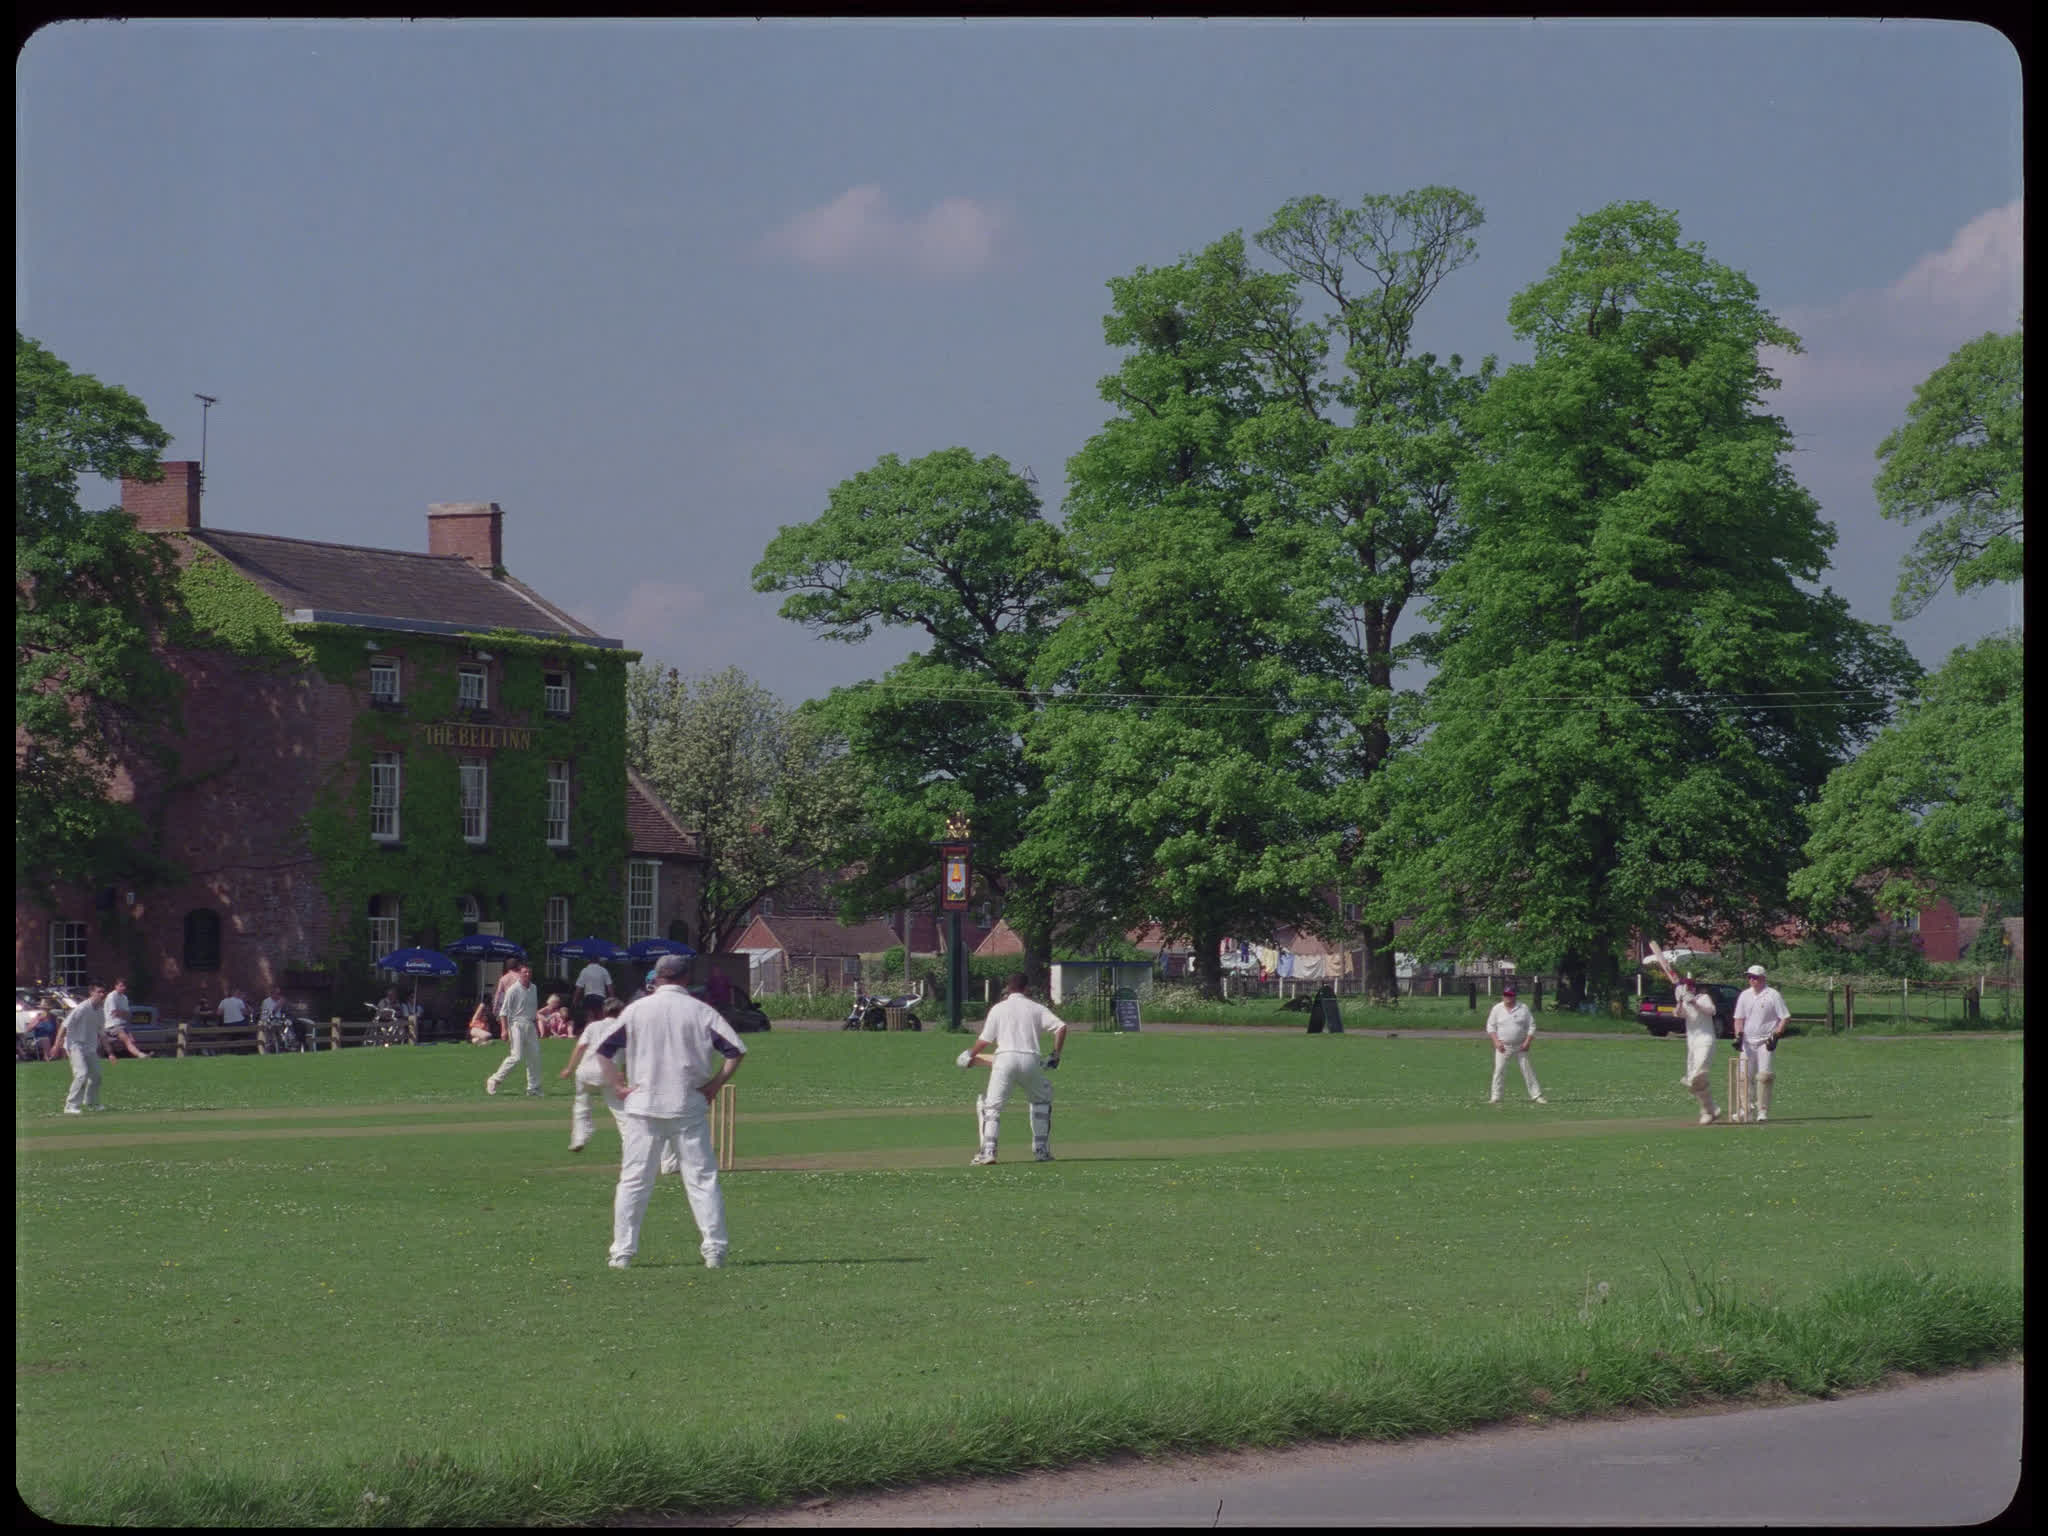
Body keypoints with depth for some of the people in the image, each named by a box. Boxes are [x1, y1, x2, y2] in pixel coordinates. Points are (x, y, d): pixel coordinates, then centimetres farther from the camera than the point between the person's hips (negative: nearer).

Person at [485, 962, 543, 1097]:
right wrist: (505, 1029, -16)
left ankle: (534, 1088, 10)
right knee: (517, 1057, -13)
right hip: (517, 1025, -7)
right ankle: (494, 1080, 0)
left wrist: (537, 1027, 20)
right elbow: (504, 1011, -10)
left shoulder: (533, 988, 11)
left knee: (535, 1056, 3)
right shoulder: (513, 989, -10)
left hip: (530, 1025, 7)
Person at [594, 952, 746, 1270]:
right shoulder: (700, 1011, 1)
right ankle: (714, 1249, -1)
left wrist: (618, 1087, 2)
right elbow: (736, 1051, -5)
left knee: (633, 1180, 5)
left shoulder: (636, 1010, 2)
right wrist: (715, 1084, 1)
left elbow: (604, 1052, -2)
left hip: (643, 1105, 0)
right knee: (702, 1178, 4)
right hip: (689, 1108, 0)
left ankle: (622, 1252, 3)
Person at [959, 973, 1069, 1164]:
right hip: (1030, 1060, 2)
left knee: (991, 1105, -1)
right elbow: (1061, 1026, 3)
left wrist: (970, 1055, 24)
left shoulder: (998, 1009, 11)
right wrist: (1055, 1055, 10)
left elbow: (985, 1041, 7)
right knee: (1042, 1100, 24)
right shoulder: (1036, 1009, 15)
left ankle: (988, 1150, -19)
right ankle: (1042, 1149, 19)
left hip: (1004, 1058, -2)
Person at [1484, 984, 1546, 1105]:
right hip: (1503, 1046, 0)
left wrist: (1527, 1042, -8)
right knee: (1499, 1070, -6)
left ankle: (1536, 1095, 3)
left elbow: (1531, 1026, 3)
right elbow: (1490, 1027, 4)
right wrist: (1496, 1042, -10)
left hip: (1520, 1046, 0)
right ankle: (1495, 1097, -1)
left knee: (1528, 1070, 0)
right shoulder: (1497, 1009, 2)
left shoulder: (1523, 1008, 1)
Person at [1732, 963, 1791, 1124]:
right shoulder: (1744, 996, 12)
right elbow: (1739, 1018, 14)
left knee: (1764, 1076, -12)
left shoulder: (1773, 995, -3)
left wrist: (1775, 1036, -12)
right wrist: (1738, 1036, -2)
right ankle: (1749, 1110, 9)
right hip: (1747, 1042, 5)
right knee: (1746, 1076, 1)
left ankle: (1763, 1112, -10)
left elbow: (1784, 1017, -3)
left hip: (1766, 1042, -5)